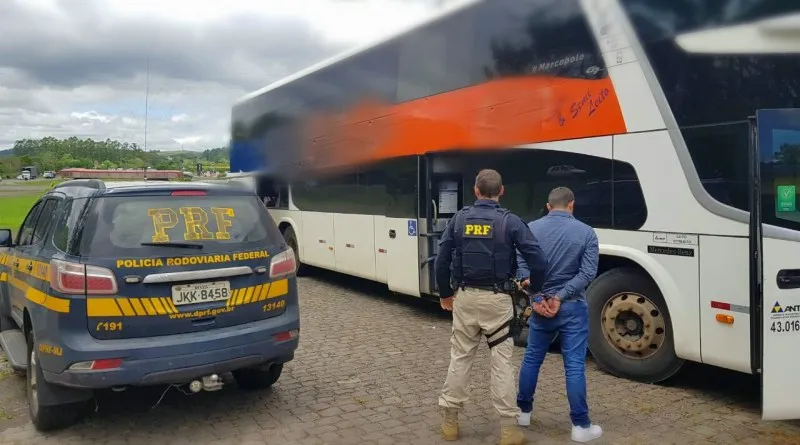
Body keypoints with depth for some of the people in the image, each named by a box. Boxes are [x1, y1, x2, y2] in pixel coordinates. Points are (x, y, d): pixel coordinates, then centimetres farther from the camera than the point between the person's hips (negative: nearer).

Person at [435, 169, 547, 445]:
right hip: (496, 299, -2)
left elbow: (441, 261, 2)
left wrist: (445, 294, 16)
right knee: (502, 361, 5)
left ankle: (449, 420, 21)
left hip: (465, 297, 2)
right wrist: (535, 289, 7)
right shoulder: (510, 221, -6)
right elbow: (538, 260, -11)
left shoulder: (458, 219, 1)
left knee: (460, 358, 13)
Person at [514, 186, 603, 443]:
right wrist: (560, 297, -13)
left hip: (539, 305, 2)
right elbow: (587, 273, -12)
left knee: (532, 358, 16)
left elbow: (521, 266, -7)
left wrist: (537, 298, -10)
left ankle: (523, 411, 28)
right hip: (572, 308, -2)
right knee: (574, 366, 1)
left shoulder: (531, 229, 0)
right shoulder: (586, 232, -4)